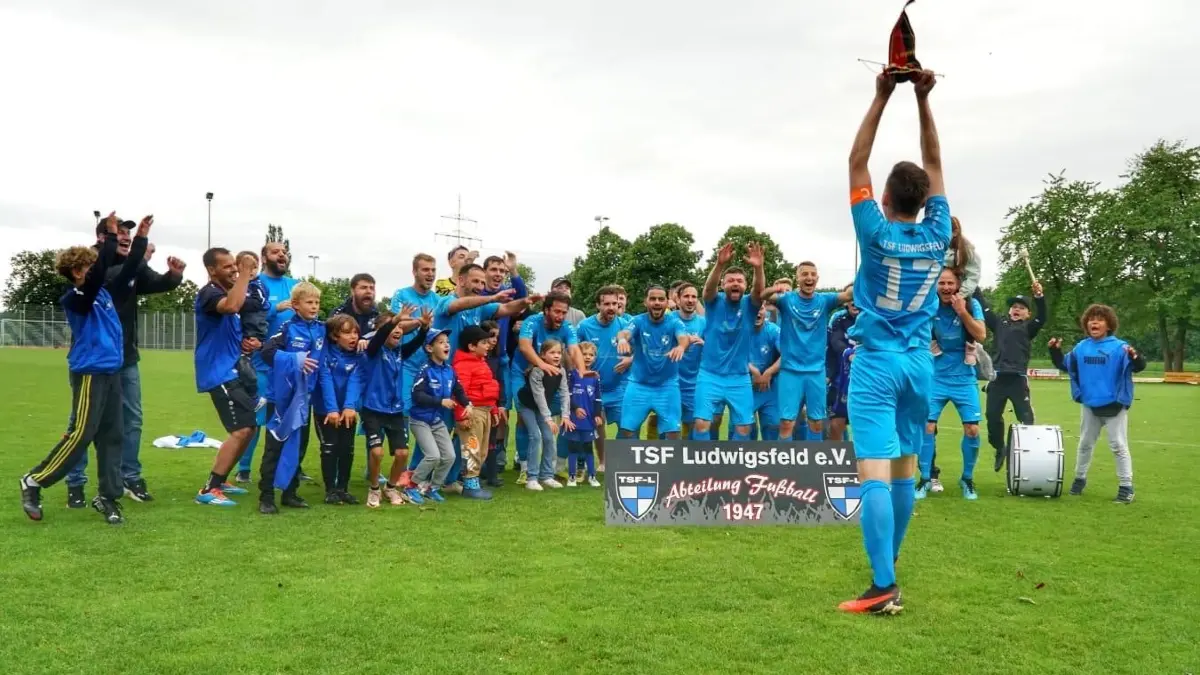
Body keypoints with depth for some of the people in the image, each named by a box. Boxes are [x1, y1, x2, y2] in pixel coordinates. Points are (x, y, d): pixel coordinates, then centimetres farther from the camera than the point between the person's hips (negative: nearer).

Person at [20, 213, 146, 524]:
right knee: (80, 435, -6)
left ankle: (107, 497, 13)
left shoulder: (103, 292, 10)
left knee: (111, 435, 7)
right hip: (90, 373, -8)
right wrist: (111, 235, -26)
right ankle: (33, 481, 10)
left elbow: (127, 271, 17)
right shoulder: (75, 298, -12)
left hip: (111, 371, 8)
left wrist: (141, 237, 10)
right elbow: (99, 273, -28)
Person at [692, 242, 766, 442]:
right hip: (710, 375, -2)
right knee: (702, 423, -9)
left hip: (740, 378, 2)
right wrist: (720, 264, -45)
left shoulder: (749, 304, -1)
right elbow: (708, 288, -25)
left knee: (743, 427, 4)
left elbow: (760, 291, -22)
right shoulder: (715, 301, -3)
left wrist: (758, 268, -44)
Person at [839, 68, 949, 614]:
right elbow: (934, 162, 9)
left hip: (876, 364, -5)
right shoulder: (936, 235, 0)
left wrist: (882, 97, -3)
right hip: (919, 364, 5)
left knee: (875, 470, -12)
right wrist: (923, 99, 7)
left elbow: (856, 162, -5)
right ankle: (887, 568, 26)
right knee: (904, 466, 14)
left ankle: (883, 587, -19)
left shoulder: (876, 234, -9)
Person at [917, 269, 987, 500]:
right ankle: (925, 479, 7)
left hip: (964, 379, 1)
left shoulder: (971, 305, -6)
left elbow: (981, 336, -15)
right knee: (927, 427, -7)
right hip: (935, 377, 0)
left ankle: (967, 479, 17)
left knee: (972, 429, -3)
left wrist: (962, 312, -25)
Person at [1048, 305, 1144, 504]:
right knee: (1085, 444, 17)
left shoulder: (1119, 347, -13)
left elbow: (1139, 367, -23)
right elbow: (1065, 365, 15)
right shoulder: (1081, 347, 3)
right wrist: (1055, 351, -1)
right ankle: (1079, 479, 32)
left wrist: (1135, 357, -44)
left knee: (1119, 446, 0)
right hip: (1089, 405, 5)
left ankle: (1126, 487, 5)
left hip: (1114, 405, -5)